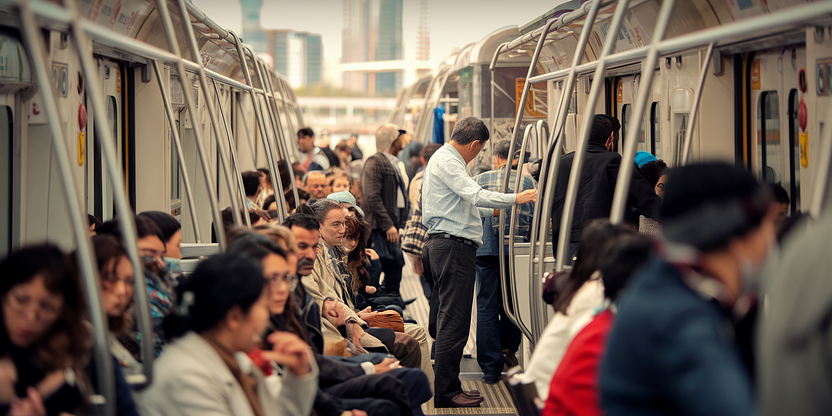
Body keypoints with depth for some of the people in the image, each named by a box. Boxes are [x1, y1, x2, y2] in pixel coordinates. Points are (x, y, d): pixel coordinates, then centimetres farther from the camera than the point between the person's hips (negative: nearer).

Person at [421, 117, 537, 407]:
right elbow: (474, 195, -22)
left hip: (444, 245, 11)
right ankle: (446, 392, -9)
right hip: (453, 245, -11)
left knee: (445, 322, 12)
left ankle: (447, 387, 16)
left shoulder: (446, 159, 24)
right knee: (454, 322, -10)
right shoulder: (447, 161, -11)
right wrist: (514, 199, -16)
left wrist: (494, 209, 34)